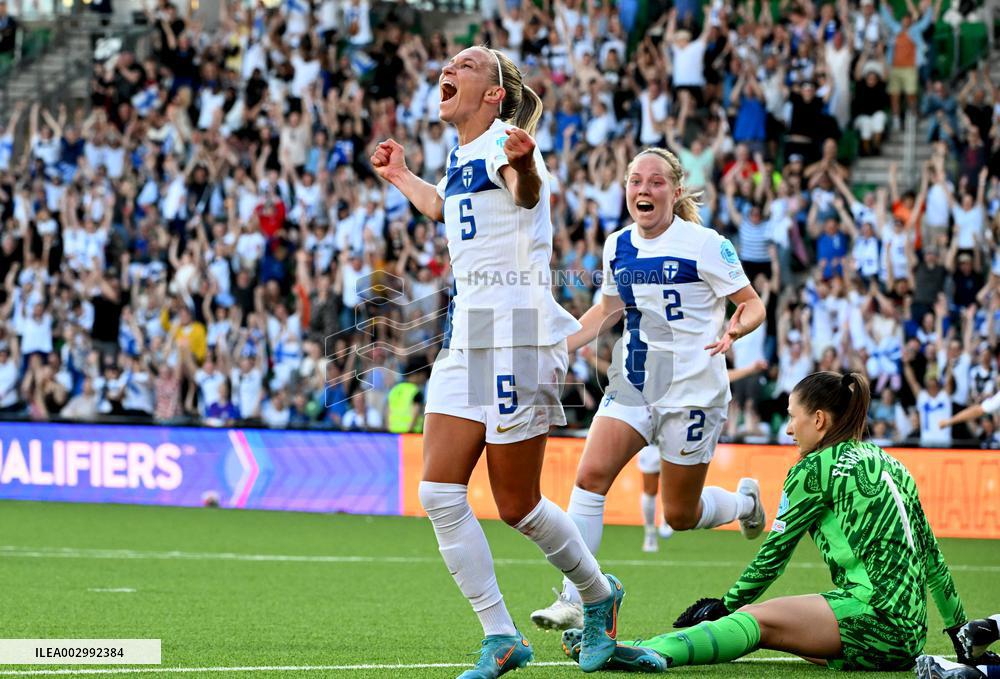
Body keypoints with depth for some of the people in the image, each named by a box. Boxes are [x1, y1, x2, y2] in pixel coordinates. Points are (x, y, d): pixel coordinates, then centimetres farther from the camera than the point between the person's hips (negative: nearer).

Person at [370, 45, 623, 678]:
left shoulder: (503, 142, -11)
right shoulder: (460, 156, 14)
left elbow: (527, 191, -37)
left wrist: (522, 165, -59)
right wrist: (400, 176, 48)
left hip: (518, 335, -8)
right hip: (466, 335, 8)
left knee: (518, 505, 0)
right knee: (440, 494, -3)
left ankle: (599, 596, 26)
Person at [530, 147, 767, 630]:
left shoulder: (705, 245, -11)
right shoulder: (617, 246, 5)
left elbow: (753, 305, -6)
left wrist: (735, 329, -28)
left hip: (692, 390, -5)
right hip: (632, 384, 5)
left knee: (680, 516, 3)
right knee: (591, 475, -17)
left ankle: (744, 501, 38)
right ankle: (573, 600, -15)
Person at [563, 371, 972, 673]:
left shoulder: (817, 467, -1)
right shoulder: (886, 462, 22)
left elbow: (773, 554, 4)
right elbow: (931, 556, 26)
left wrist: (726, 606, 15)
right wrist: (957, 628, 34)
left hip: (874, 613, -8)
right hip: (910, 630, 8)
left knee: (759, 619, -19)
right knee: (764, 623, 8)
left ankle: (652, 652, -38)